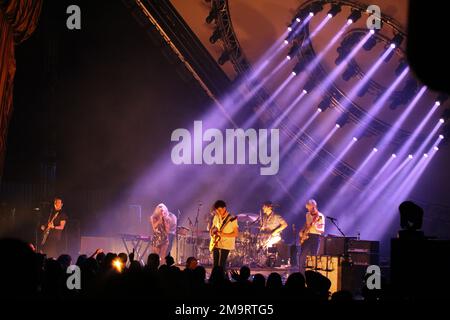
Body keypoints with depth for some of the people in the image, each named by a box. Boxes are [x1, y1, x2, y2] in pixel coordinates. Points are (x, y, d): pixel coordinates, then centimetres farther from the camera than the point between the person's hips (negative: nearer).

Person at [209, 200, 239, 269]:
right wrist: (212, 232, 0)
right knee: (215, 265, 6)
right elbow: (212, 228, 22)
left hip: (226, 245, -6)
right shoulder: (216, 217, 7)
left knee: (221, 266, -9)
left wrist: (224, 235, -20)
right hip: (216, 244, 6)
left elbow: (236, 233, -10)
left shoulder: (232, 219, -11)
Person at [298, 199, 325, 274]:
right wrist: (301, 231, 12)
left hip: (315, 237, -5)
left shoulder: (320, 216, -8)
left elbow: (322, 230, -11)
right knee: (302, 257, 1)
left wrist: (316, 228, -30)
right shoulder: (308, 215, 11)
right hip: (306, 237, 5)